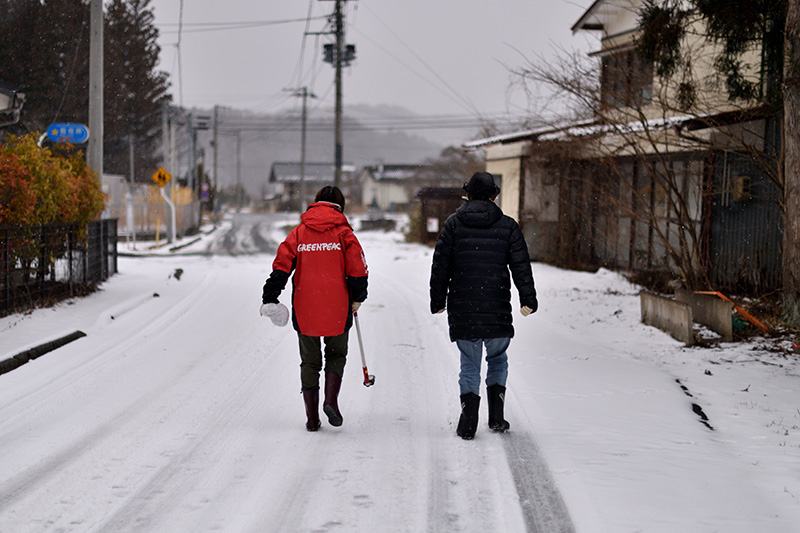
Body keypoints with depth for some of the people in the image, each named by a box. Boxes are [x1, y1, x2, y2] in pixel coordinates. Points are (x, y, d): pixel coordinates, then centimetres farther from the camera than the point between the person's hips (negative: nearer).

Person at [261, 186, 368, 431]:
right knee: (336, 356, 16)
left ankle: (312, 417, 8)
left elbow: (281, 268, -2)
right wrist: (357, 298, 12)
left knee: (310, 361, 12)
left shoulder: (299, 233, 3)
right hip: (336, 310, -1)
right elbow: (357, 270, -3)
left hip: (304, 310, 1)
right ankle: (331, 400, -6)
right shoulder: (343, 233, -2)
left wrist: (269, 298, 2)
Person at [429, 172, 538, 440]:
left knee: (469, 363, 7)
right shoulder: (508, 226, 3)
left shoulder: (453, 223, 4)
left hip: (462, 310, 0)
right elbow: (521, 266, 0)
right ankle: (496, 416, 9)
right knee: (498, 358, 18)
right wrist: (528, 299, 3)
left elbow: (440, 265, 3)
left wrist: (437, 301, 9)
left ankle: (468, 419, -6)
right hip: (497, 308, 0)